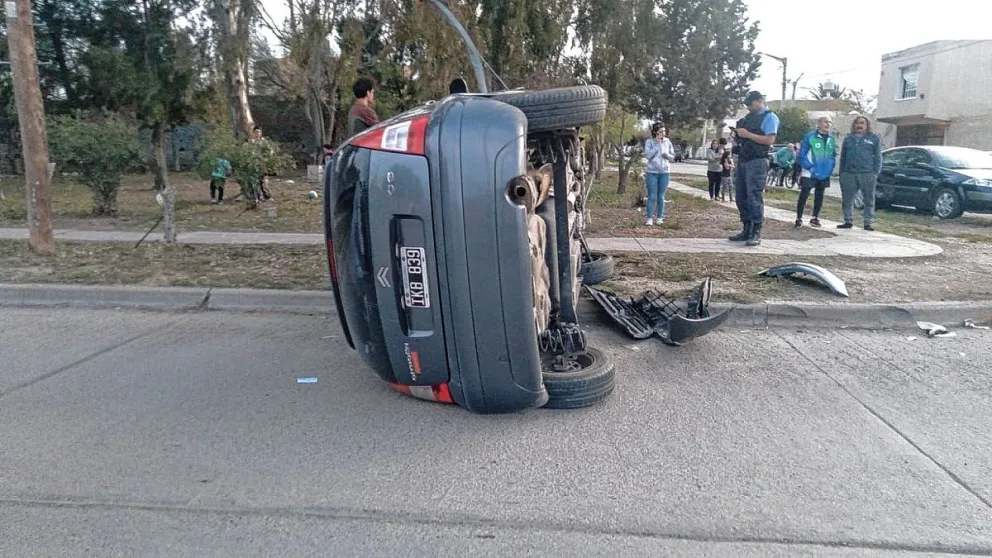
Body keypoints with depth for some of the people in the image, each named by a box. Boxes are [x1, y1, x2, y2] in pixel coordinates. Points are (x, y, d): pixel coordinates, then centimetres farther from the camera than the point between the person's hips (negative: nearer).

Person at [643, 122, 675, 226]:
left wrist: (668, 155, -12)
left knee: (661, 196, 7)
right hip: (652, 172, -3)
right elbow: (647, 155, -16)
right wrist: (657, 144, -16)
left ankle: (660, 217, 14)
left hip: (664, 172, 3)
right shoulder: (649, 141, -4)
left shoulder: (668, 141, 4)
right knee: (652, 196, -2)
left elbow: (673, 157, 10)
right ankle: (650, 218, 2)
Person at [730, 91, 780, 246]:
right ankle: (747, 230, 14)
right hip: (742, 160, 8)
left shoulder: (769, 117, -4)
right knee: (742, 197, 8)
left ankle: (756, 233, -8)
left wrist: (748, 135, -16)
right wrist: (738, 133, 4)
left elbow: (769, 140, -14)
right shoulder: (749, 117, 19)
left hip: (757, 162, -8)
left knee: (754, 197, -10)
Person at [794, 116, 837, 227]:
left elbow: (833, 156, 16)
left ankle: (815, 218, 22)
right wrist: (810, 167, -15)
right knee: (803, 196, -5)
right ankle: (798, 218, 2)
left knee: (819, 197, 12)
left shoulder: (832, 139, 8)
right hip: (809, 174, -5)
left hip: (824, 175, 5)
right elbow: (802, 155, -9)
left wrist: (830, 168, 3)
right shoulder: (810, 137, -9)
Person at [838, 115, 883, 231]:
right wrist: (841, 173, 8)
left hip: (867, 174, -2)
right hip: (849, 174, 3)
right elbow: (843, 157, 17)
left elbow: (878, 157, 4)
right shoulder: (848, 139, 17)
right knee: (847, 200, 4)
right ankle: (848, 221, 13)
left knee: (869, 200, 0)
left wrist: (876, 172, -7)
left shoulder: (874, 138, 9)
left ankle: (868, 222, 4)